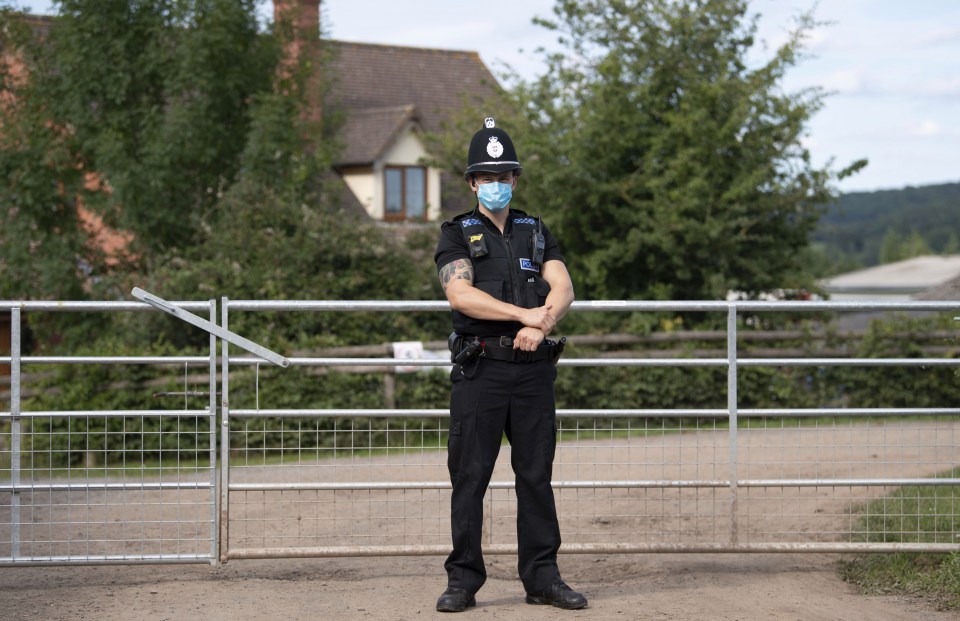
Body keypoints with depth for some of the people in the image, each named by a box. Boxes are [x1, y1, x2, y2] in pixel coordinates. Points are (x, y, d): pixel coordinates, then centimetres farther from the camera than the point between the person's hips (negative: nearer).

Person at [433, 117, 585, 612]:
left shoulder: (536, 233, 17)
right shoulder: (457, 235, 6)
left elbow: (563, 288, 4)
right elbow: (460, 294, -11)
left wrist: (541, 325, -16)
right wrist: (526, 314, -16)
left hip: (533, 368, 3)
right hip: (479, 368, -3)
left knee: (537, 475, 4)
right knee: (469, 476, -3)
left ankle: (542, 578, 9)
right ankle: (463, 581, 1)